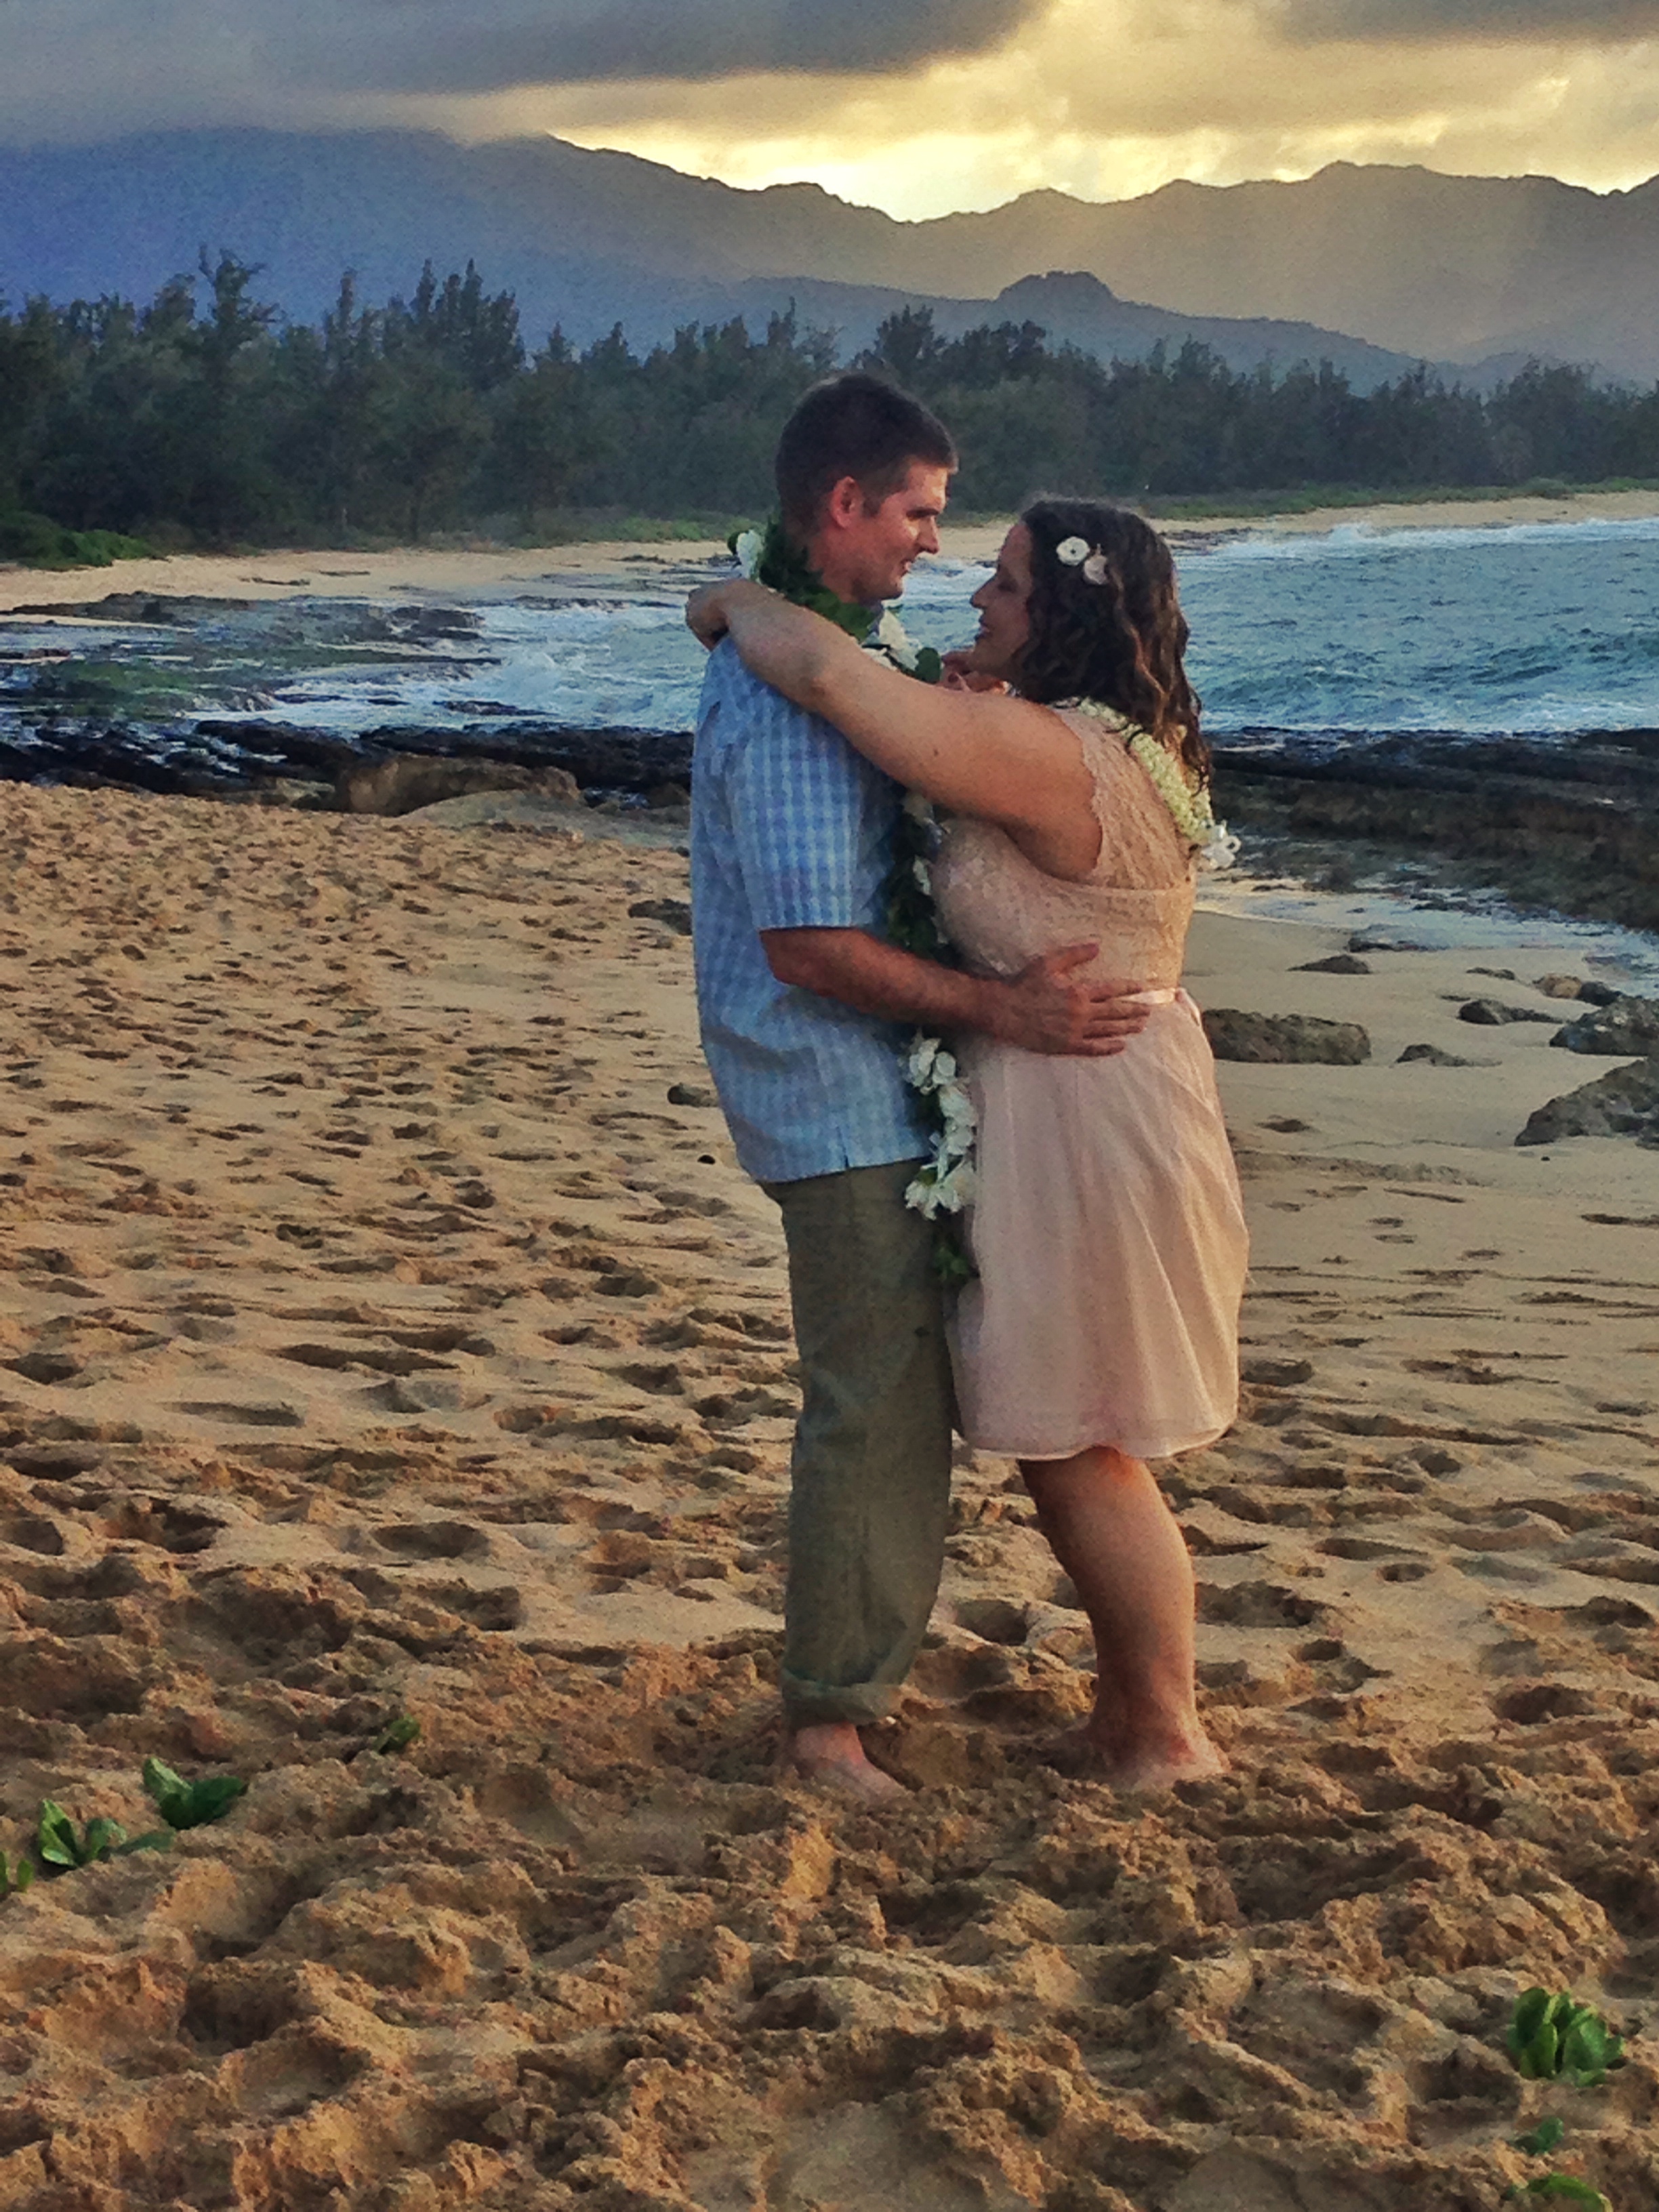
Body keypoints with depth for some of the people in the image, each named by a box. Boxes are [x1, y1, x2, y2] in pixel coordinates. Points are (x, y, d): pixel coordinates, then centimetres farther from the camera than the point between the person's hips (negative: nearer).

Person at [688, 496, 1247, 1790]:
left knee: (1080, 1453, 5)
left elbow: (828, 675, -31)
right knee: (1074, 1446, 19)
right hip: (1106, 1105, 10)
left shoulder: (1043, 753, -25)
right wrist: (970, 702, 5)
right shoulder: (1126, 742, 6)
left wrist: (737, 604, -12)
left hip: (1083, 1130, -10)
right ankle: (1131, 1705, 32)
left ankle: (1168, 1736, 19)